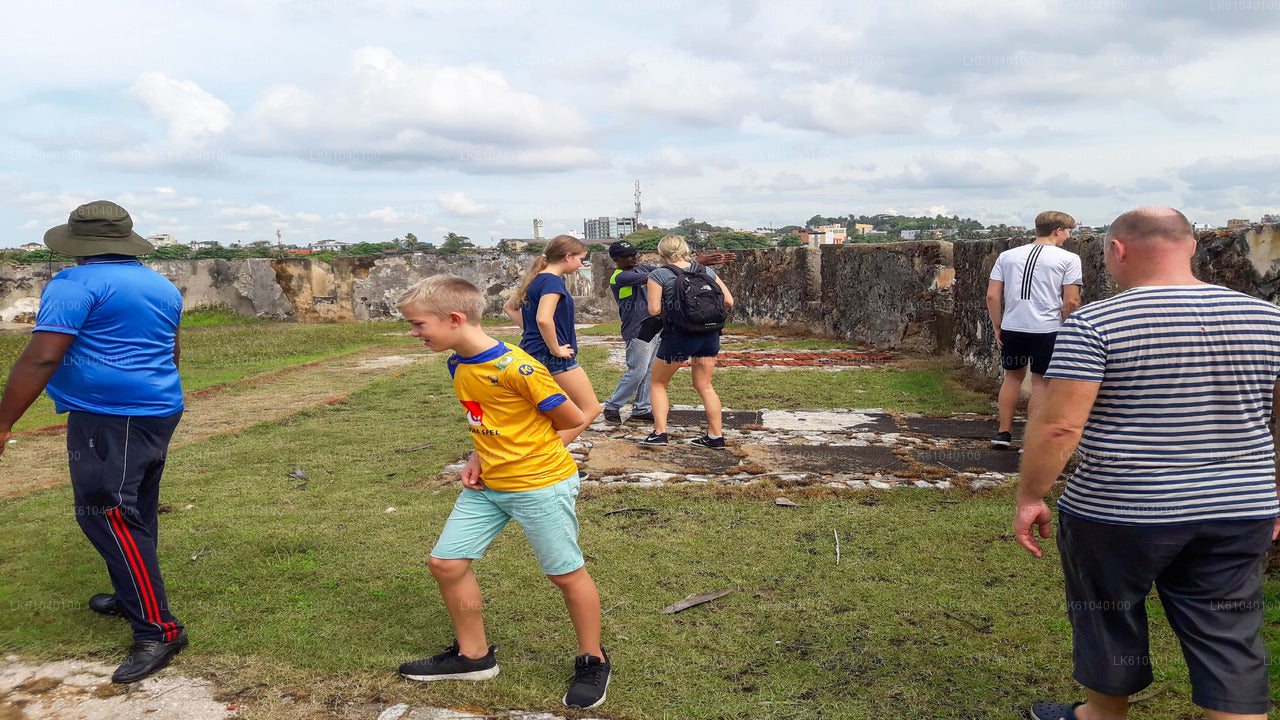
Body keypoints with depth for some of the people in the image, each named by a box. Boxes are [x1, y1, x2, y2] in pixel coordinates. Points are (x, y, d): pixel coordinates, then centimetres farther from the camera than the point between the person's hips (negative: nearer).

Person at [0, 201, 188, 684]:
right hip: (161, 413, 9)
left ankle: (158, 629, -10)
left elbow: (41, 358, -17)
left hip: (109, 421, -9)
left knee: (106, 514, -8)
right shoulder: (163, 287, 14)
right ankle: (132, 597, 35)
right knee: (136, 513, 20)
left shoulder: (74, 285, -10)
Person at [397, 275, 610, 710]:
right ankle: (473, 655, 27)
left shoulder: (514, 368, -24)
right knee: (445, 563, 7)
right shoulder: (458, 365, 3)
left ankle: (592, 661, 27)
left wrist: (527, 446, -2)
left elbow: (572, 419, -16)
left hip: (539, 484, -8)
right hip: (486, 485, 8)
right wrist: (480, 458, 0)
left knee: (566, 573, 5)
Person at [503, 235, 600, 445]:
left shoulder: (535, 278, 12)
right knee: (590, 409, -1)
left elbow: (509, 307, 23)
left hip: (531, 353, 10)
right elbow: (543, 319, -31)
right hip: (552, 357, -10)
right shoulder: (552, 281, -17)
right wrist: (556, 349, -19)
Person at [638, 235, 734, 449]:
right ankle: (716, 436, 14)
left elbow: (654, 309, -10)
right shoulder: (707, 272, 7)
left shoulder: (659, 275, -4)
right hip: (709, 334, 4)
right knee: (704, 386, 15)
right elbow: (729, 301, 5)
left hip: (678, 336, -4)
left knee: (657, 384, 14)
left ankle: (659, 433, 5)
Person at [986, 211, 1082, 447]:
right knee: (1040, 381, 6)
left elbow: (992, 296, 6)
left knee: (1013, 376, 18)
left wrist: (997, 327, 12)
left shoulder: (1007, 256, 10)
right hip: (1046, 330, -4)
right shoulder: (1068, 259, -1)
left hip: (1011, 328, 4)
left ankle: (1004, 432, 21)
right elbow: (1071, 302, -7)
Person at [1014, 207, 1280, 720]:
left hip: (1119, 513, -4)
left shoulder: (1094, 324, -14)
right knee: (1231, 644, 14)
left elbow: (1057, 425, -17)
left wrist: (1029, 497, -6)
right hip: (1239, 514, 4)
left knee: (1110, 624, 18)